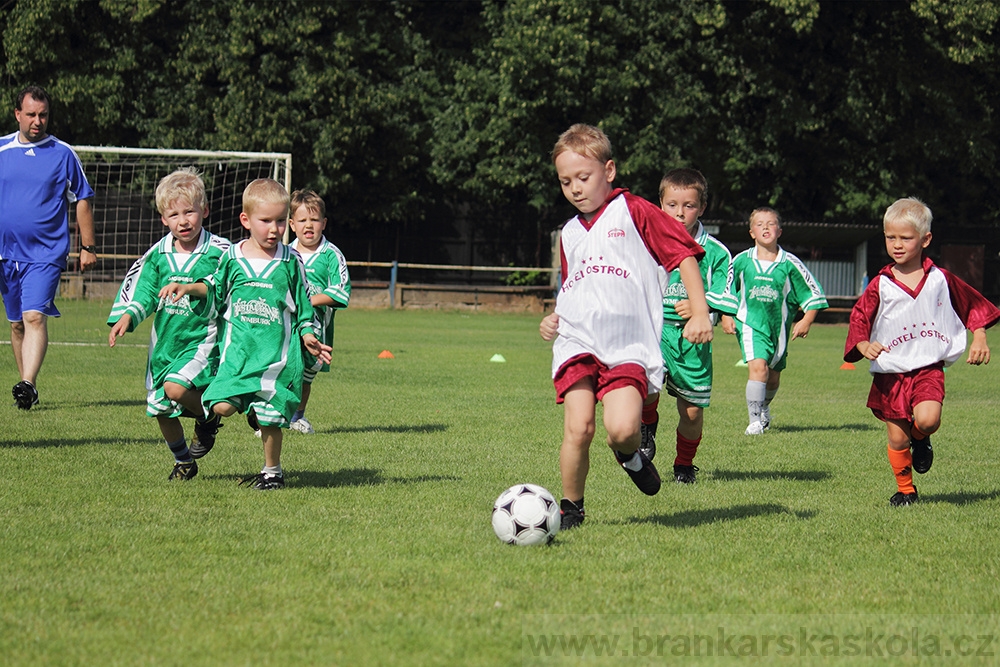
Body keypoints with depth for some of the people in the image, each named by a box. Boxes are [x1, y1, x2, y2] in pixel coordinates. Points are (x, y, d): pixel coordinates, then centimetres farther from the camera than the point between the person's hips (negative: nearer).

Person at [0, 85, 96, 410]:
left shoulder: (63, 154, 1)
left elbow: (82, 200, 7)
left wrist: (88, 247, 4)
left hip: (46, 253, -4)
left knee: (35, 317, -18)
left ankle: (28, 384, -28)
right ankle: (27, 388, 21)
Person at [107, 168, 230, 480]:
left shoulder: (219, 252, -10)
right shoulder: (158, 254, 1)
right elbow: (143, 290, 4)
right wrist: (126, 316, -11)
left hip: (202, 337, -5)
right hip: (165, 338, 5)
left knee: (175, 387, -27)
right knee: (160, 408, 9)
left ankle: (207, 417, 4)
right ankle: (183, 461, 31)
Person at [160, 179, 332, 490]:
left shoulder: (290, 261, 3)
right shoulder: (232, 257, 5)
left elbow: (302, 304, 10)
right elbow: (214, 288, 22)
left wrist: (308, 336, -4)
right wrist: (188, 288, 5)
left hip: (277, 351, -1)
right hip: (238, 348, 1)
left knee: (270, 419, -2)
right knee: (222, 406, -15)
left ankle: (273, 471, 18)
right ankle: (253, 409, 18)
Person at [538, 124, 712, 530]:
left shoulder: (634, 212, 5)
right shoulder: (570, 234, 23)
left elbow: (684, 254, 2)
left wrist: (700, 313, -7)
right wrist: (552, 321, 16)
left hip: (629, 345, -4)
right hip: (577, 342, 4)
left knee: (622, 428, -23)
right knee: (578, 428, -14)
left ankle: (630, 456, 13)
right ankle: (571, 507, 4)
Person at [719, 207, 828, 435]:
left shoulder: (790, 264, -6)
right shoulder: (741, 261, -4)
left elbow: (813, 293, 2)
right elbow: (728, 290, 12)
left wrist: (806, 321, -5)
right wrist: (727, 317, 8)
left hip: (779, 326, 2)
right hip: (750, 324, -2)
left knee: (773, 376, 15)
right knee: (758, 366, -22)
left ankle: (764, 408, 45)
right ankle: (755, 420, -18)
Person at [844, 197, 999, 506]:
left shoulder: (941, 280, 1)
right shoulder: (880, 286, -2)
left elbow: (973, 305, 15)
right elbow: (859, 319, -4)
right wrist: (864, 345, -23)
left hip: (929, 367, -1)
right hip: (890, 371, 1)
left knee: (927, 419, -25)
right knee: (897, 437, 2)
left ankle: (921, 439, 12)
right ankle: (905, 490, 23)